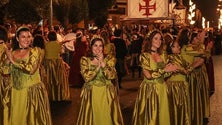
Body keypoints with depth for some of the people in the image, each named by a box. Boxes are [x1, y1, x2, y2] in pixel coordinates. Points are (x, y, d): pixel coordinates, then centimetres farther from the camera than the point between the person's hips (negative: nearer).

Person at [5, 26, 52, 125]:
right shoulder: (12, 53, 6)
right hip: (17, 93, 4)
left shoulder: (34, 51, -5)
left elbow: (31, 69, -20)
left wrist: (13, 61, -14)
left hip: (33, 91, -3)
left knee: (34, 117, 5)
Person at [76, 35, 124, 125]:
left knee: (107, 117, 3)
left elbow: (112, 76, -12)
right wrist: (97, 65, -17)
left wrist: (103, 63, -19)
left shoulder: (109, 58, 1)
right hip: (91, 93, 0)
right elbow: (86, 77, -14)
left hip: (106, 93, 1)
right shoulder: (85, 60, -1)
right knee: (92, 117, 4)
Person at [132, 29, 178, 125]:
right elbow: (149, 75, -17)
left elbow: (165, 74, 8)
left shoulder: (163, 55, 8)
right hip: (149, 88, -5)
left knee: (162, 115, 11)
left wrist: (170, 70, -13)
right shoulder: (144, 55, -9)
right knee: (150, 116, 3)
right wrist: (164, 70, -14)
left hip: (162, 88, 5)